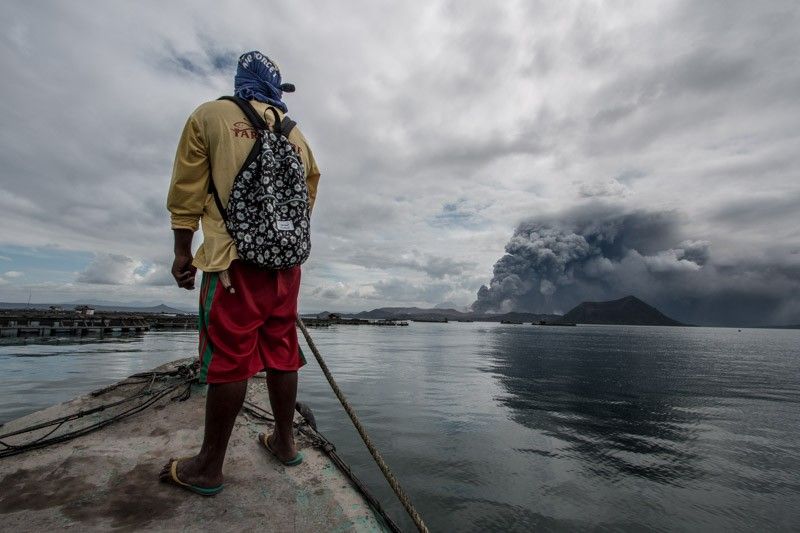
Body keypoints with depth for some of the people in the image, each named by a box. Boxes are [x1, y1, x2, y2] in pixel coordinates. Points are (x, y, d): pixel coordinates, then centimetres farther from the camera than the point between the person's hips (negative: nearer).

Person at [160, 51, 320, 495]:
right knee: (282, 353, 11)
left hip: (234, 258, -4)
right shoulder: (296, 135, 17)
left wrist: (183, 251, 4)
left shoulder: (211, 115, 5)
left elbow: (188, 191, -1)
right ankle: (285, 441, 26)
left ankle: (209, 467, 13)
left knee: (227, 358, -1)